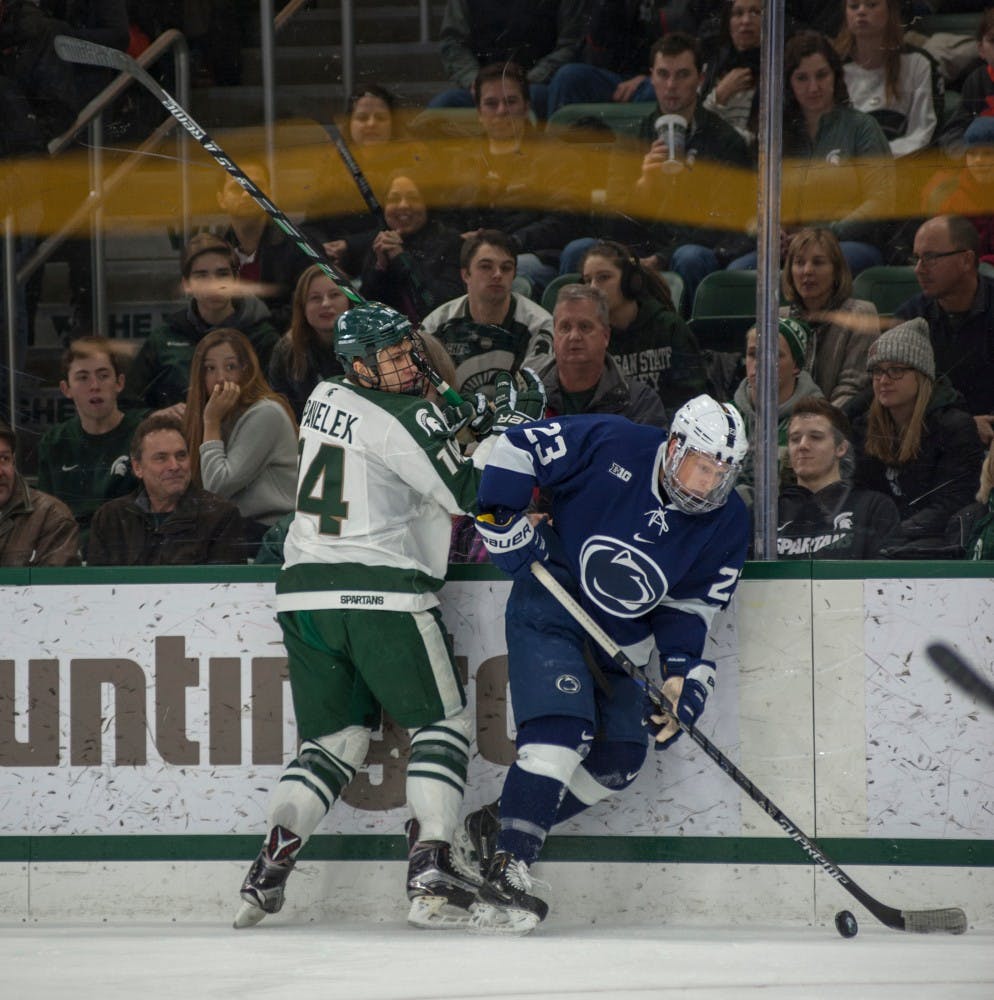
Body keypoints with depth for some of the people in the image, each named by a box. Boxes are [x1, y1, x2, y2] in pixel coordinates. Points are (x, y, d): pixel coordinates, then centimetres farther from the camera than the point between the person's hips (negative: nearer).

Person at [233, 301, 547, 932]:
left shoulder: (324, 401, 13)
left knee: (335, 739, 15)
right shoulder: (407, 420, -10)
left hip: (305, 589, 7)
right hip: (383, 591, -7)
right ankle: (430, 871, -6)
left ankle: (271, 866, 0)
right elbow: (468, 496, -9)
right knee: (444, 724, 6)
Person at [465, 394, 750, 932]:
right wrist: (506, 524, -15)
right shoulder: (610, 444, -18)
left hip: (621, 642, 6)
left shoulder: (728, 524, -6)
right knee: (560, 731, -24)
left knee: (619, 761, 2)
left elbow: (692, 605, 0)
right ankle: (505, 871, -27)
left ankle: (499, 827, 15)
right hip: (549, 609, -6)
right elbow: (516, 449, -10)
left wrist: (681, 673, -14)